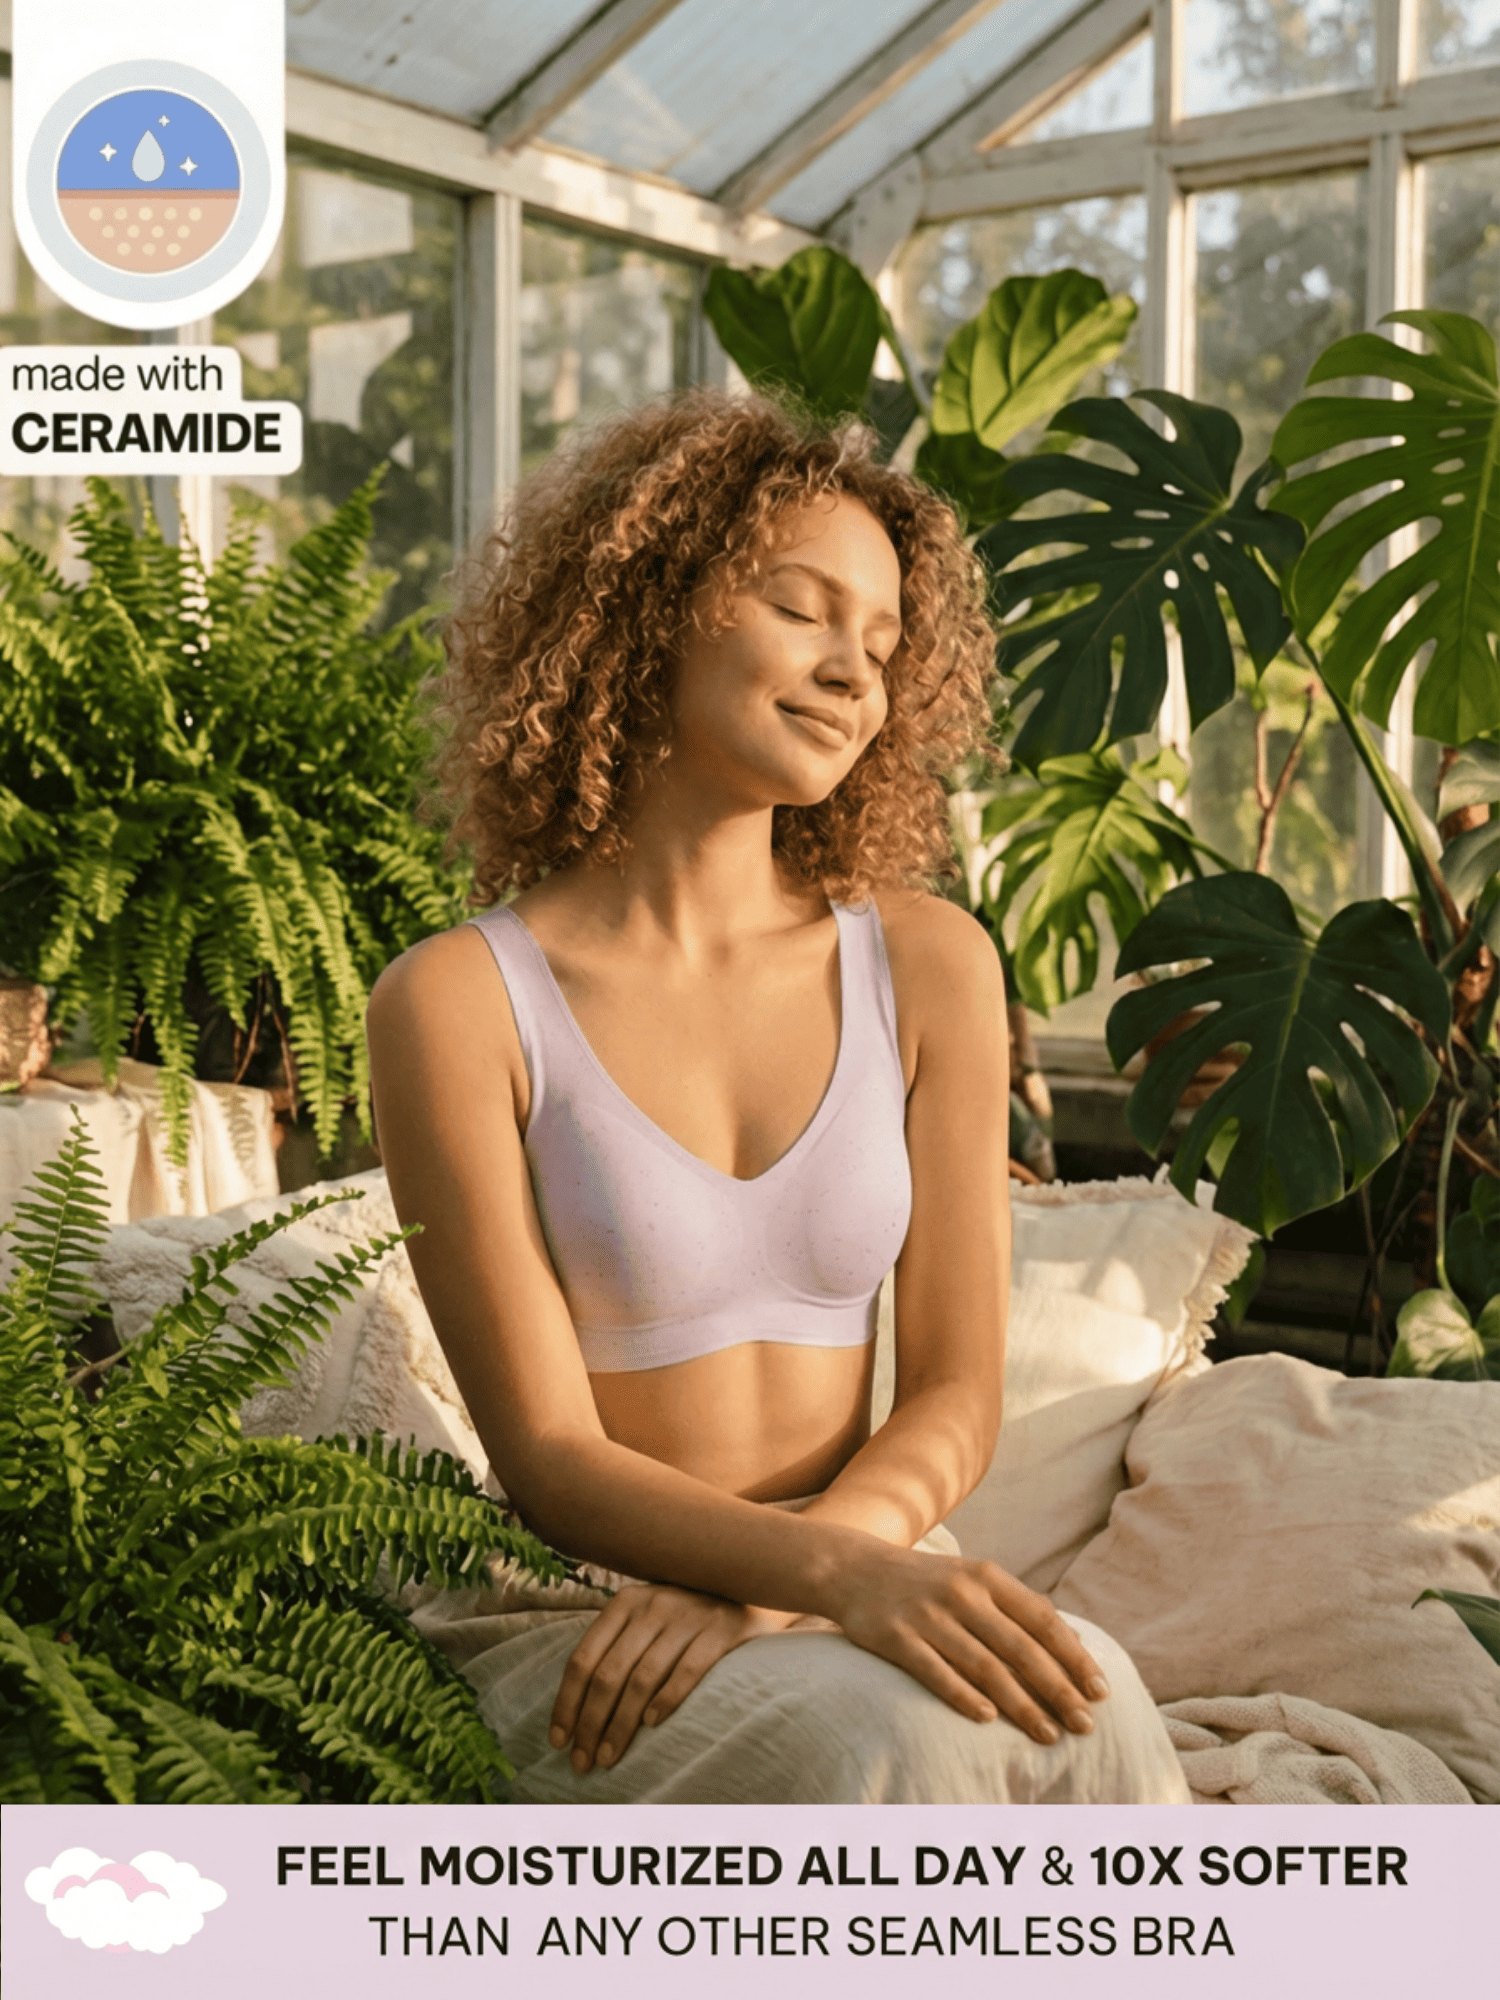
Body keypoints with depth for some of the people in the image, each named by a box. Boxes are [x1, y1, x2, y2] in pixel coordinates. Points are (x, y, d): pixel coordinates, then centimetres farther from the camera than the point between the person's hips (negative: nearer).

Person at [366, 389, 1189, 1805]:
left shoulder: (928, 964, 3)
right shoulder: (456, 1001, -7)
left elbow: (956, 1394, 3)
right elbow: (548, 1457, -10)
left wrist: (751, 1593, -15)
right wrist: (844, 1572, -26)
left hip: (854, 1594, 4)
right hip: (570, 1617, -3)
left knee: (1084, 1701, -29)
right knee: (899, 1744, -33)